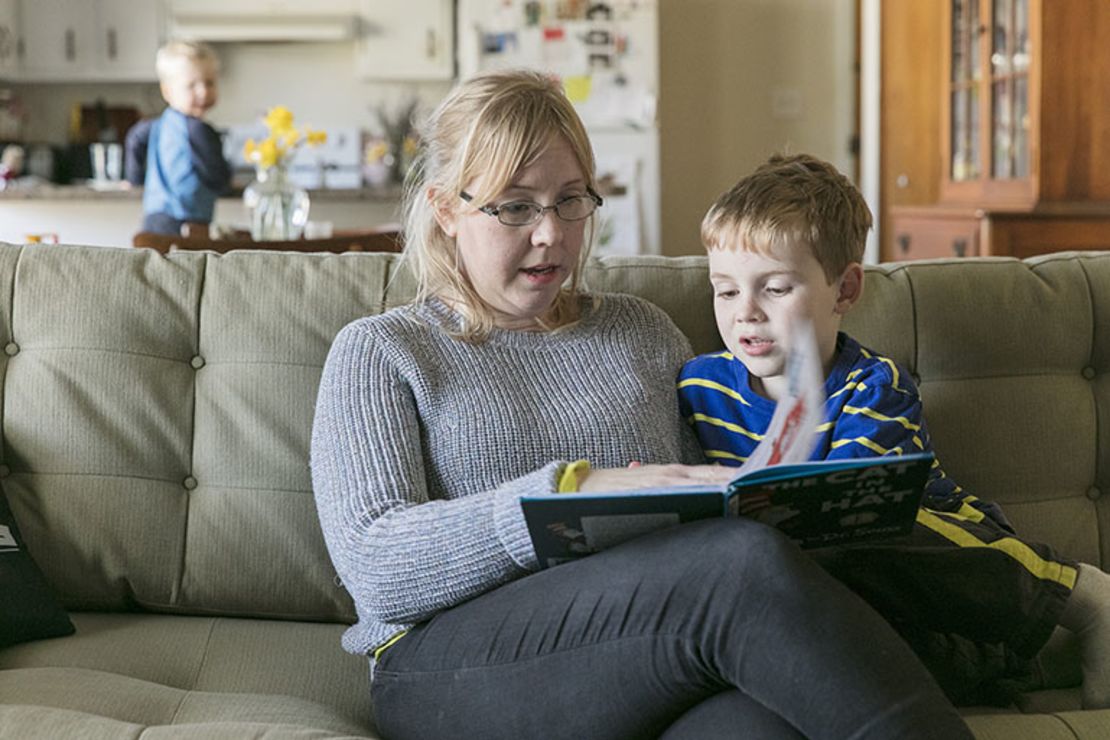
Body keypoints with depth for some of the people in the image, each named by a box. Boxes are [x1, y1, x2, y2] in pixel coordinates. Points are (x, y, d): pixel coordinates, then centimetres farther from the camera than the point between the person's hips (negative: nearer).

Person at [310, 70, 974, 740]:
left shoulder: (643, 332, 26)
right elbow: (374, 564, -4)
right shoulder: (381, 352, 13)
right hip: (451, 671, -3)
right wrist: (573, 490, -16)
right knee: (745, 562, -32)